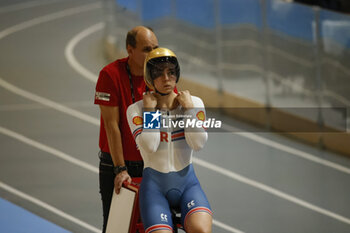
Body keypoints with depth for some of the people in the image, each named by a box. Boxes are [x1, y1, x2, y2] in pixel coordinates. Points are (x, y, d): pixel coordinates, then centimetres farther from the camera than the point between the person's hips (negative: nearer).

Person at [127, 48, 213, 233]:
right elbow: (149, 146, -18)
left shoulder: (194, 103, 4)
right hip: (155, 187, -1)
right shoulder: (136, 110, -2)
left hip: (187, 184, 1)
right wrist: (150, 111, -11)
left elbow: (198, 143, -10)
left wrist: (188, 108, -9)